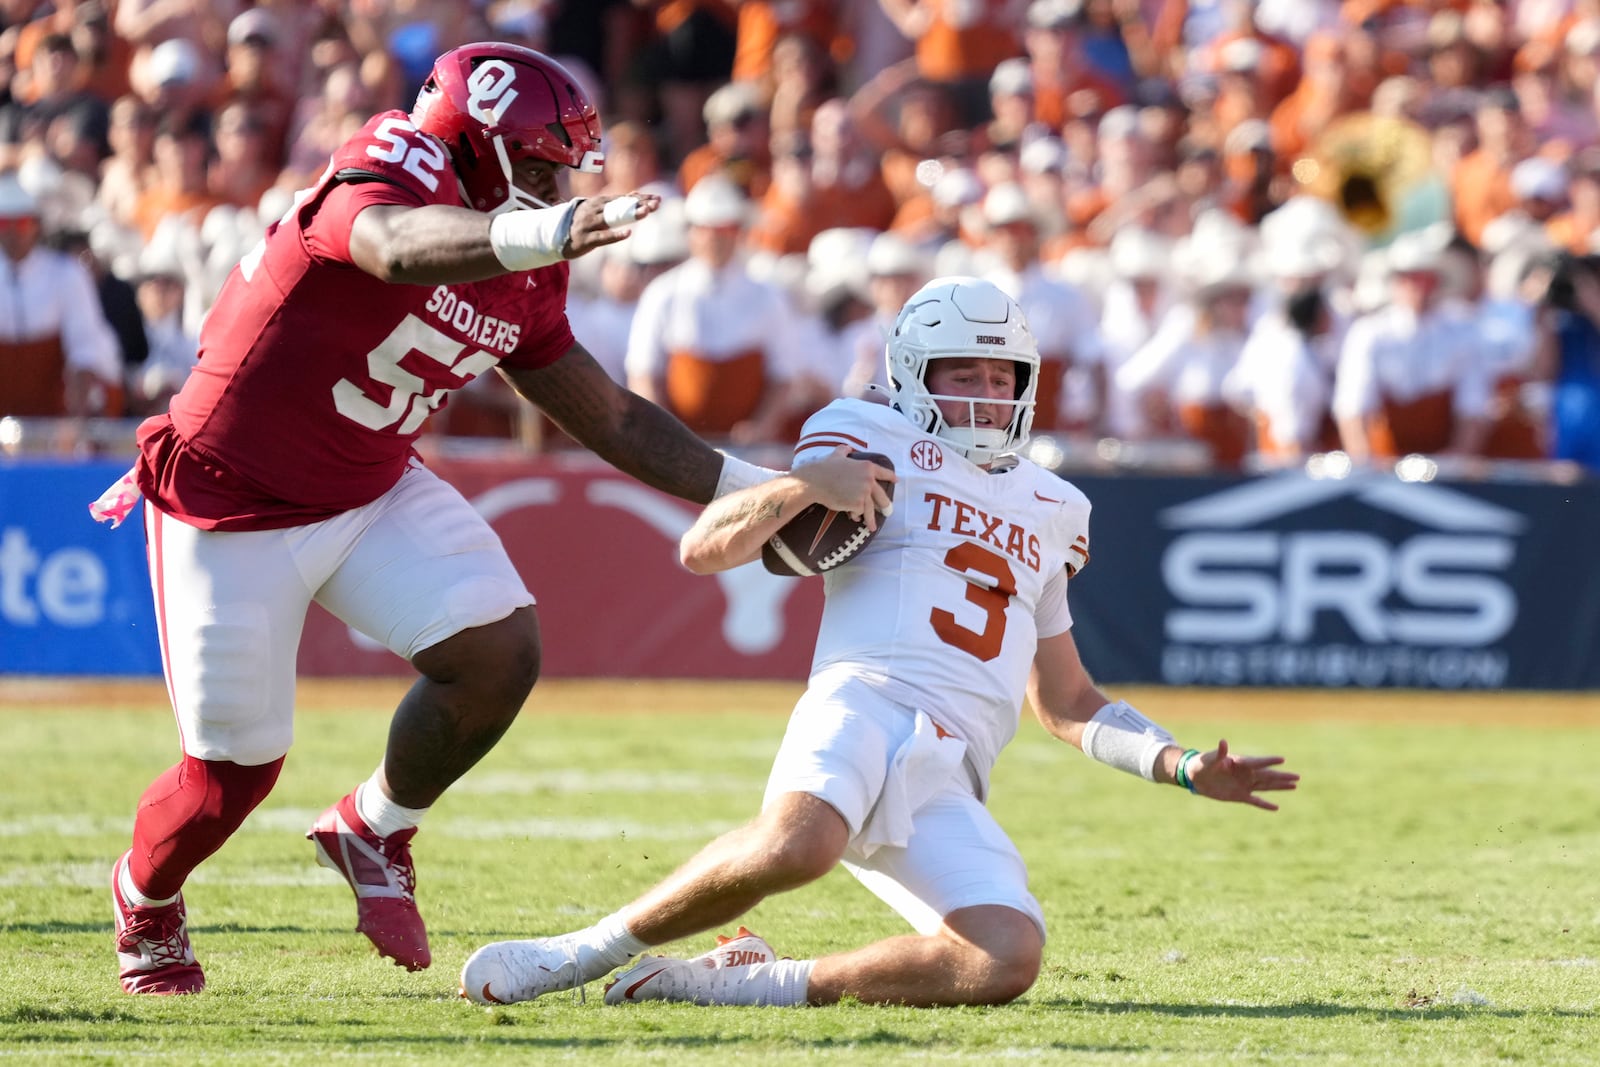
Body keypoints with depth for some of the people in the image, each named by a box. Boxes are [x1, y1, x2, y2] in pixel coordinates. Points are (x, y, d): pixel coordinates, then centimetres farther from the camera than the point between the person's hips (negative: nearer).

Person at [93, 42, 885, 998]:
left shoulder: (522, 281, 0)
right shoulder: (390, 173, -25)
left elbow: (615, 421, 8)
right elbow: (397, 247, -51)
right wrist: (541, 233, -69)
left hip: (372, 490, 7)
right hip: (233, 503, -7)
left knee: (500, 654, -14)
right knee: (235, 772, 1)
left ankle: (375, 832, 12)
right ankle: (145, 899, 35)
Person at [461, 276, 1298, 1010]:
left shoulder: (1048, 513, 31)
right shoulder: (872, 444, 13)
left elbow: (1067, 703, 36)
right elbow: (704, 551, 3)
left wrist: (1185, 767, 23)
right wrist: (805, 483, -14)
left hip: (948, 787, 5)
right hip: (865, 707, -5)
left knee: (1007, 963, -23)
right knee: (797, 845, -40)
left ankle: (747, 981, -9)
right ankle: (587, 950, -19)